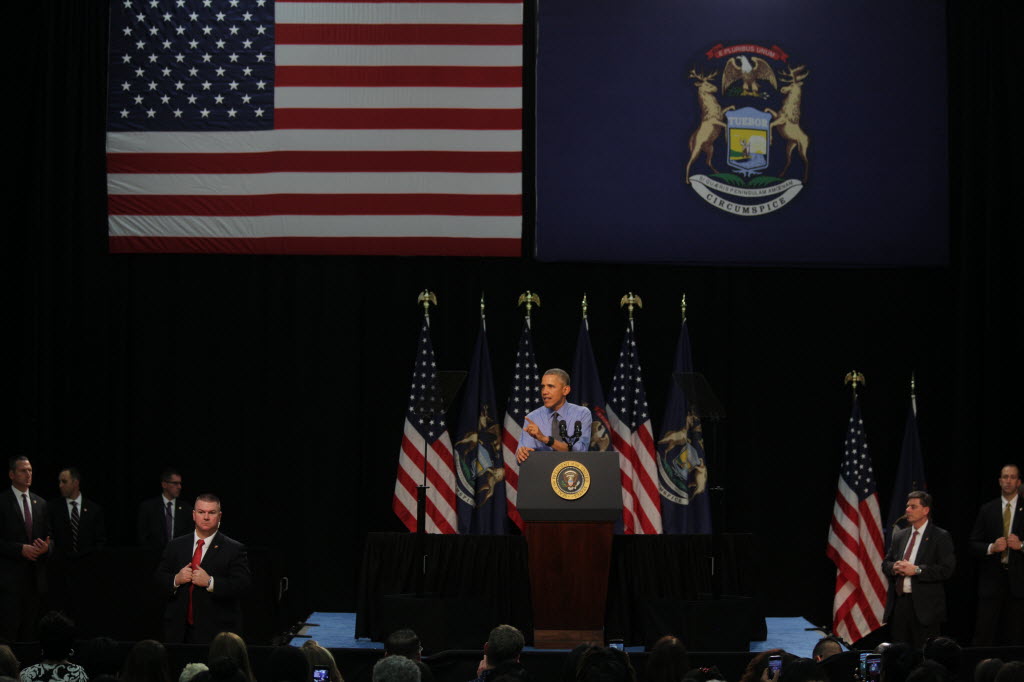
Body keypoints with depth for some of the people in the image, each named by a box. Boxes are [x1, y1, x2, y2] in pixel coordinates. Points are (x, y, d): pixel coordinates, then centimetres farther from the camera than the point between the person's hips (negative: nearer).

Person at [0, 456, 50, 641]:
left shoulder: (40, 503, 14)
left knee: (30, 630, 5)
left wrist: (46, 547, -4)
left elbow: (48, 536, 18)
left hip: (34, 576, 5)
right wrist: (20, 549, -17)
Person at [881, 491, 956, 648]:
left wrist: (917, 570, -17)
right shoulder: (899, 536, 17)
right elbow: (885, 563, 20)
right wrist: (893, 567, -4)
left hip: (924, 606, -6)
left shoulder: (940, 537, -2)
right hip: (898, 604, 6)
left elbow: (946, 570, -11)